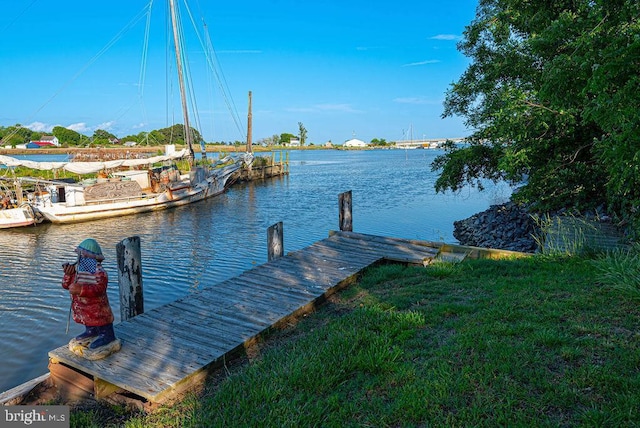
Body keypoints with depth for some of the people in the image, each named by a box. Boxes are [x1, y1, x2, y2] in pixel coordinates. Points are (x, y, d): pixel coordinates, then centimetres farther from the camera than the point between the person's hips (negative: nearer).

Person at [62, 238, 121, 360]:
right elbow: (66, 285, 6)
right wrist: (68, 275, -14)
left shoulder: (100, 273, -20)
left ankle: (111, 342, 19)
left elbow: (98, 289, -31)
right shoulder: (77, 269, 3)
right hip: (86, 316, 9)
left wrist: (81, 289, -44)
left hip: (99, 315, -9)